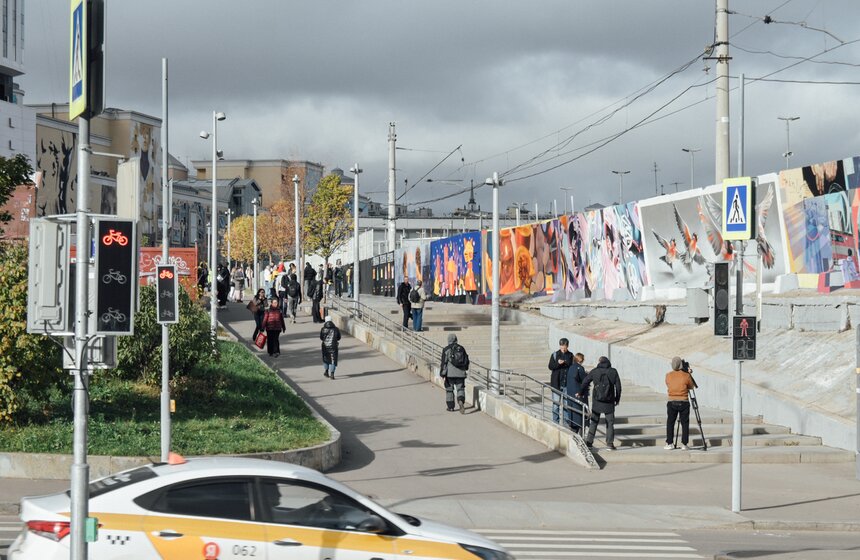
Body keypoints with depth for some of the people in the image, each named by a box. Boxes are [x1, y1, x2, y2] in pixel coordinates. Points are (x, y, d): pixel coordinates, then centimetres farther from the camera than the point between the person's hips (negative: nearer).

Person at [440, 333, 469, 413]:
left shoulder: (446, 349, -4)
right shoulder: (461, 348, 6)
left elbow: (444, 362, -7)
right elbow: (466, 360, 12)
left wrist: (442, 373, -2)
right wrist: (465, 368, 31)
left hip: (450, 373, -2)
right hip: (460, 373, 2)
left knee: (449, 389, 12)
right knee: (460, 389, 4)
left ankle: (451, 407, 17)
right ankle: (461, 401, -25)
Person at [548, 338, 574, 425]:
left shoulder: (570, 355, 5)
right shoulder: (554, 355, -1)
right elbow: (550, 366, -4)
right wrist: (558, 363, -20)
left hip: (567, 383, 2)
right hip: (556, 383, -2)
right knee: (556, 403, 2)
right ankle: (555, 420, 10)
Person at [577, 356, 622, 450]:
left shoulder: (595, 371, 1)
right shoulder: (613, 372, 0)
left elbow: (585, 382, 6)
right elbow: (618, 386, 1)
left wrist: (581, 393, 21)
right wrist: (617, 399, 11)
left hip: (597, 401, 1)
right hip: (609, 402, -1)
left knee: (594, 421, 10)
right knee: (610, 422, 6)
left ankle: (589, 441, 7)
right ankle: (610, 442, 0)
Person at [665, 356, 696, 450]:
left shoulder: (668, 376, 0)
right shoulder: (686, 376, -8)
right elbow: (692, 386, 6)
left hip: (671, 402, 2)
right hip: (683, 403, -1)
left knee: (670, 423, 10)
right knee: (685, 424, 6)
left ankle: (670, 443, 8)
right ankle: (684, 444, 3)